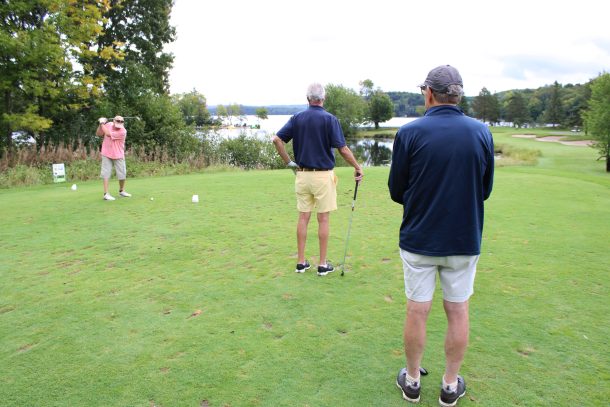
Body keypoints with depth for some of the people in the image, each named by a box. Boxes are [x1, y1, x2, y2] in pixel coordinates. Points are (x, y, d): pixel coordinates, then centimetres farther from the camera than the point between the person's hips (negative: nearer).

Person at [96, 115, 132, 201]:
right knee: (106, 173, -3)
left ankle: (121, 191, 30)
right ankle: (106, 194, -3)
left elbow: (108, 134, -27)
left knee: (122, 174, 6)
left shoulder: (123, 131, -19)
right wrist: (101, 124, -10)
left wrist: (102, 124, -15)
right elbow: (98, 134, 5)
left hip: (118, 156, -1)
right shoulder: (108, 125, -5)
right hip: (106, 154, 2)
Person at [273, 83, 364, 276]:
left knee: (303, 217, 10)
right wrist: (357, 167, 0)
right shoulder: (330, 119, -8)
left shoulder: (297, 118, 3)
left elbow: (277, 139, -3)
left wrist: (289, 162, 3)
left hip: (302, 175, 4)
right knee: (324, 219, 4)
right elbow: (343, 149, -12)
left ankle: (301, 262, 17)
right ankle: (323, 264, 10)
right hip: (323, 175, -3)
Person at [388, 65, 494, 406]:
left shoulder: (410, 133, -12)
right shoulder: (482, 132, -4)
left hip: (419, 239, -2)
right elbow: (485, 190, 5)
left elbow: (397, 192, -4)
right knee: (458, 312, 14)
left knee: (417, 311, 10)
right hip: (464, 240, 2)